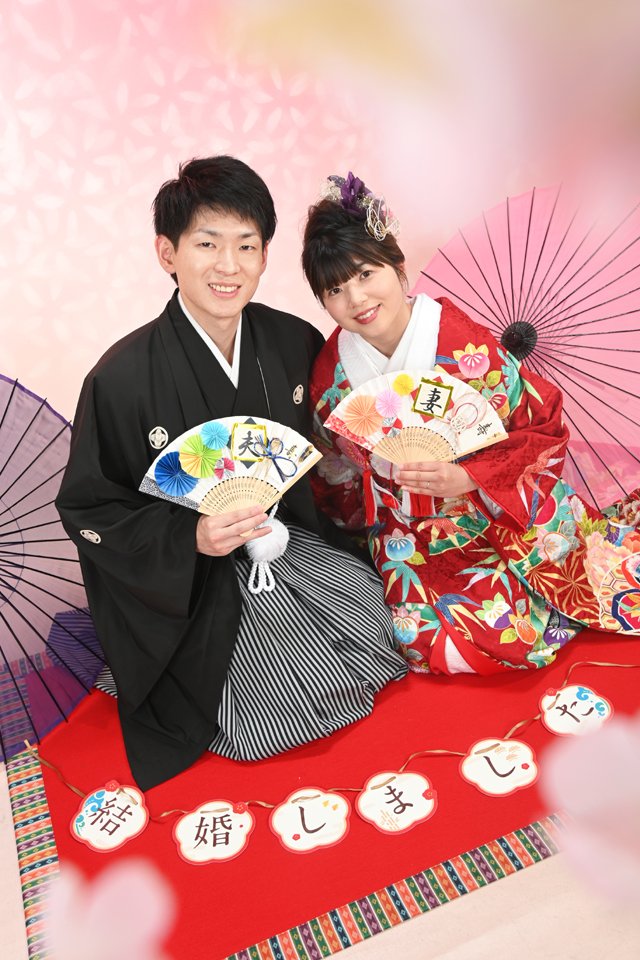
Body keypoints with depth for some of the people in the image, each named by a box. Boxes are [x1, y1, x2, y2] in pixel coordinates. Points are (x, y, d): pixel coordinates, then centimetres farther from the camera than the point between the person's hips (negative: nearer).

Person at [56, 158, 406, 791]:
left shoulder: (295, 343, -5)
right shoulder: (122, 379, -19)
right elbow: (89, 510, -12)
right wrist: (191, 539, -24)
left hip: (297, 541, 6)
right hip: (197, 583, -5)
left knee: (396, 632, -2)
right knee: (310, 702, -11)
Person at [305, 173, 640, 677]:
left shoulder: (463, 342, -16)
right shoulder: (332, 372, -5)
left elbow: (544, 425, -11)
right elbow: (335, 473, 11)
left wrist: (466, 476, -22)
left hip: (502, 510, -2)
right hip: (410, 535, 3)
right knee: (427, 632, -17)